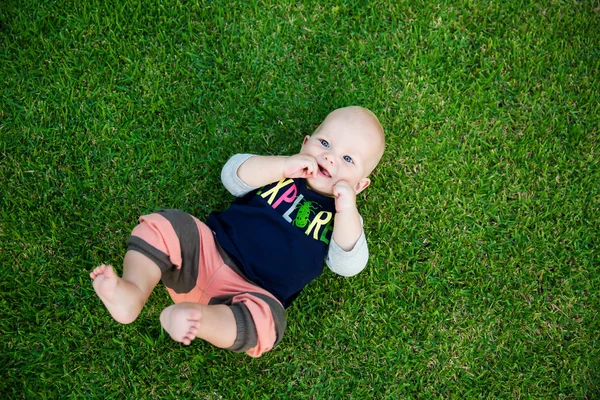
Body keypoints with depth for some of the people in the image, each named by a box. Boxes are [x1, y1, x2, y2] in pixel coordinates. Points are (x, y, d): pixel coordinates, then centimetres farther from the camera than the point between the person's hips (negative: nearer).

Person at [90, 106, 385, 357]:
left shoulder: (342, 218, 10)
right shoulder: (276, 171, 14)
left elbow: (348, 265, -7)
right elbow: (232, 175, -1)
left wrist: (347, 210, -18)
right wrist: (284, 165, -12)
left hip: (250, 293, -3)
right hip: (207, 250, 3)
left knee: (266, 317, -37)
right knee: (164, 226, -20)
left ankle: (194, 316, -52)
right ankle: (132, 292, -32)